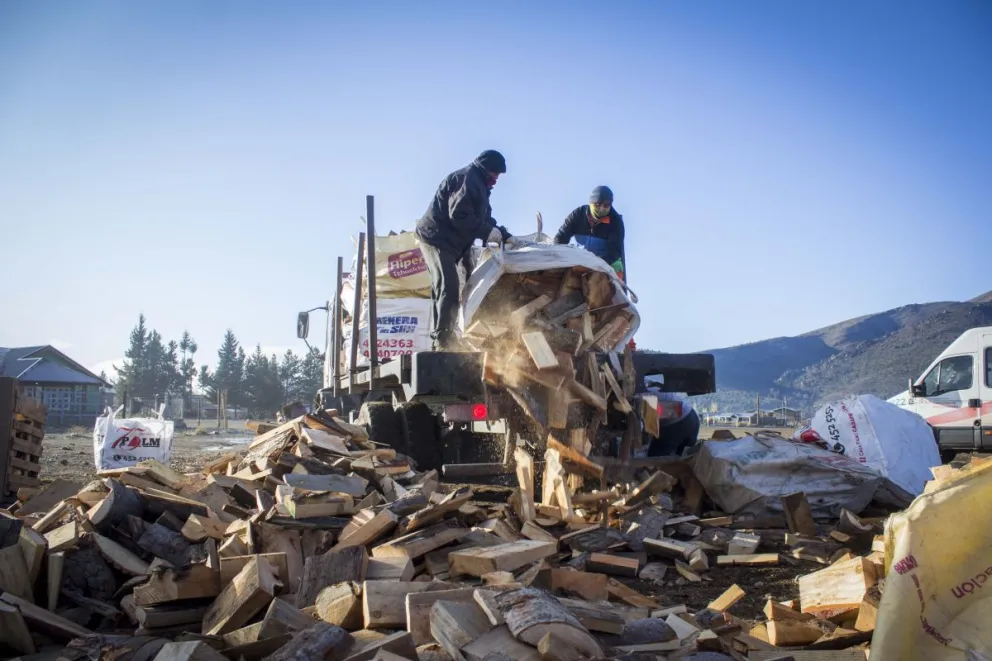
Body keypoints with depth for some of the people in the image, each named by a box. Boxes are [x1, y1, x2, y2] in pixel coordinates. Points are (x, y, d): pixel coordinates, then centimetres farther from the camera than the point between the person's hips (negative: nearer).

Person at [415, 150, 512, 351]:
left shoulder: (477, 183, 21)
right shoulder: (467, 179, -15)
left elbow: (483, 217, 19)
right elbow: (460, 216, -25)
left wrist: (504, 234, 4)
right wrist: (489, 233, -21)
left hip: (448, 241, 11)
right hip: (437, 238, -11)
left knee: (443, 289, 13)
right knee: (448, 289, -16)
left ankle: (440, 338, 19)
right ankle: (444, 340, -17)